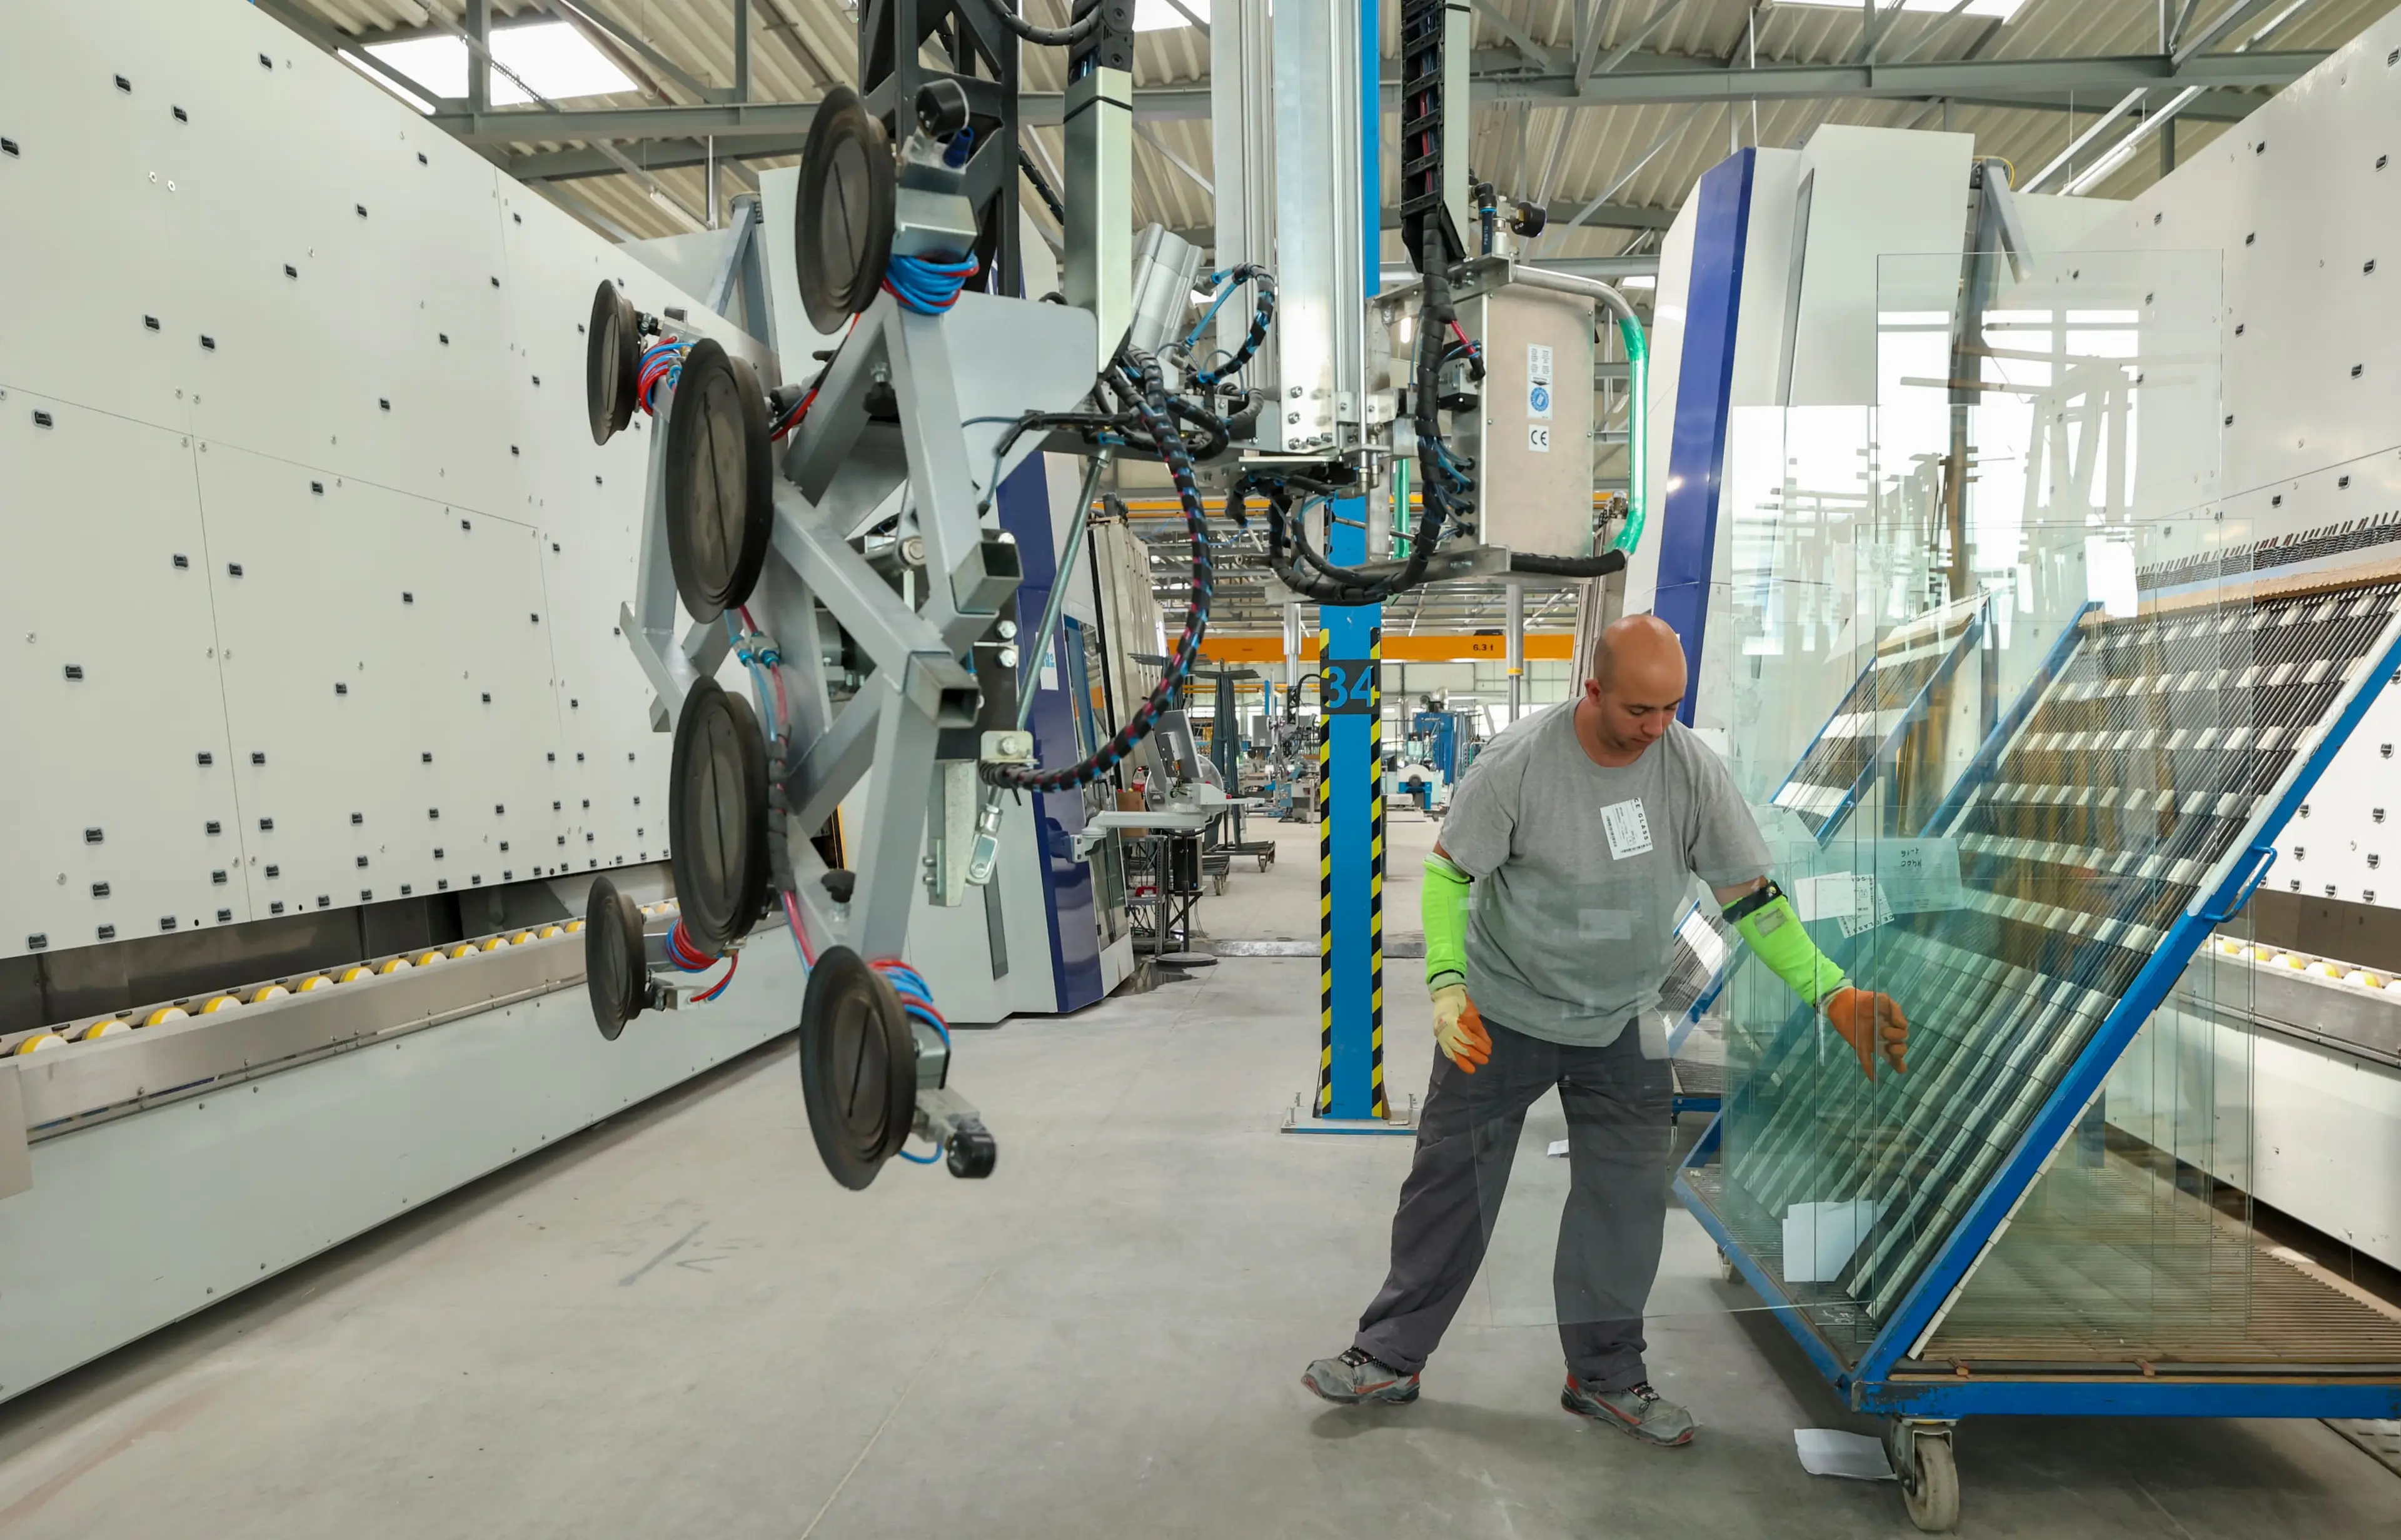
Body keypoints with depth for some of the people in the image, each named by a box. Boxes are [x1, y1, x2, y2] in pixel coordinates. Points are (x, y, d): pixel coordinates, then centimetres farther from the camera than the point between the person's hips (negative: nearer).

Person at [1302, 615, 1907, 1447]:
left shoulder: (1692, 768, -12)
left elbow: (1750, 896, -7)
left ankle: (1605, 1375, 27)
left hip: (1621, 1025, 3)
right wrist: (1446, 984, -22)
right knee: (1451, 1181, 6)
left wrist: (1833, 994, -15)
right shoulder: (1517, 762, -20)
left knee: (1626, 1197, 6)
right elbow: (1448, 872, -11)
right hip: (1502, 1012, -2)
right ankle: (1390, 1355, 22)